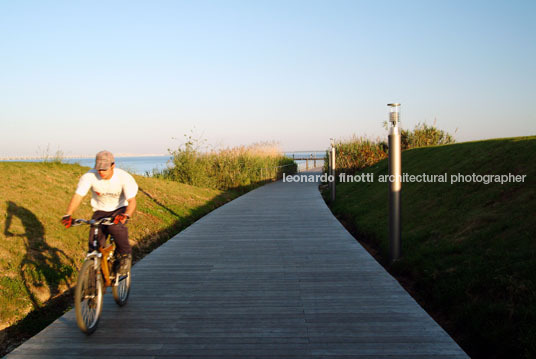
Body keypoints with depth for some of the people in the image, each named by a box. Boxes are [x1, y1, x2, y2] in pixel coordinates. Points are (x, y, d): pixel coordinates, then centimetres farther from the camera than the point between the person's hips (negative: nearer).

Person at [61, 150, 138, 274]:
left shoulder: (124, 177, -23)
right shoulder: (89, 176, -21)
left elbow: (132, 200, -27)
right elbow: (77, 196, -25)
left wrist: (126, 215, -48)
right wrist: (68, 215, -41)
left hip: (119, 209, -2)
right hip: (100, 211, 2)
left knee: (115, 226, -35)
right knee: (94, 245, -11)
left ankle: (125, 254, -10)